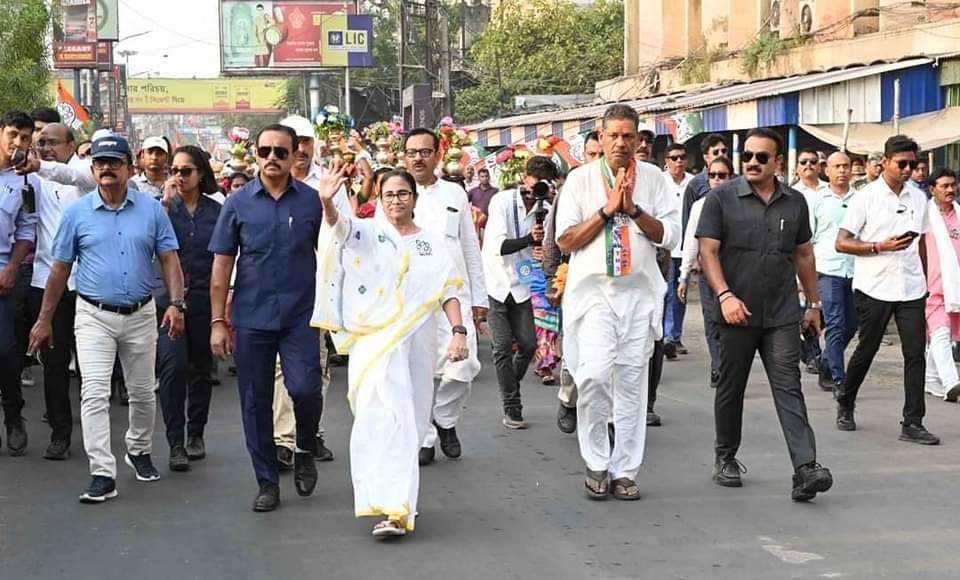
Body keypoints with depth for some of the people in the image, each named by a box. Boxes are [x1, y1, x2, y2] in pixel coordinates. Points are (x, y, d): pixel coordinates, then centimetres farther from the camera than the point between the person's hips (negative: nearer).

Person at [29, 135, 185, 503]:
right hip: (94, 316, -1)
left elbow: (169, 260, 1)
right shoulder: (77, 212, 0)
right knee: (95, 394, -11)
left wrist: (176, 303, -14)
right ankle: (103, 474, -11)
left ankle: (139, 451, 37)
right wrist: (44, 320, 4)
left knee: (143, 392, 14)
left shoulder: (151, 209, 1)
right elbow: (60, 269, 4)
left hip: (140, 315, 1)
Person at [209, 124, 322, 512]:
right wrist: (218, 321, 0)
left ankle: (305, 451, 15)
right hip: (251, 317, 1)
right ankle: (267, 482, 19)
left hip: (300, 315, -1)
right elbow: (221, 266, 4)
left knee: (305, 388, -15)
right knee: (255, 402, 6)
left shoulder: (311, 201, 2)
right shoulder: (238, 203, 2)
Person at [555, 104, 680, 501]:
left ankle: (625, 471, 12)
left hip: (639, 292, 2)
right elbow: (565, 240, -1)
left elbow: (670, 236, 3)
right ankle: (596, 464, 1)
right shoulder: (581, 179, 4)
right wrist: (607, 210, -8)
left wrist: (633, 209, -9)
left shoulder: (653, 178, 8)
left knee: (631, 380, 5)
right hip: (594, 290, -2)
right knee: (594, 374, -15)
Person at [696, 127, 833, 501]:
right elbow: (708, 251, -7)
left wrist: (813, 304, 16)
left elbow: (804, 255, 17)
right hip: (737, 312, -2)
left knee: (789, 389, -6)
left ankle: (805, 468, -14)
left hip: (782, 315, 2)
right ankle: (726, 459, 26)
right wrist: (725, 295, -19)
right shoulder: (721, 198, -1)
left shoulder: (795, 202, 9)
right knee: (731, 388, 10)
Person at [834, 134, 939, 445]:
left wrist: (923, 279, 17)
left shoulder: (918, 198, 9)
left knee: (915, 354, -3)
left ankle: (912, 423, 0)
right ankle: (845, 402, 31)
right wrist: (881, 247, -18)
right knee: (866, 350, 8)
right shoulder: (866, 197, -5)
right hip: (874, 288, -4)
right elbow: (842, 243, -8)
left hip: (911, 290, 4)